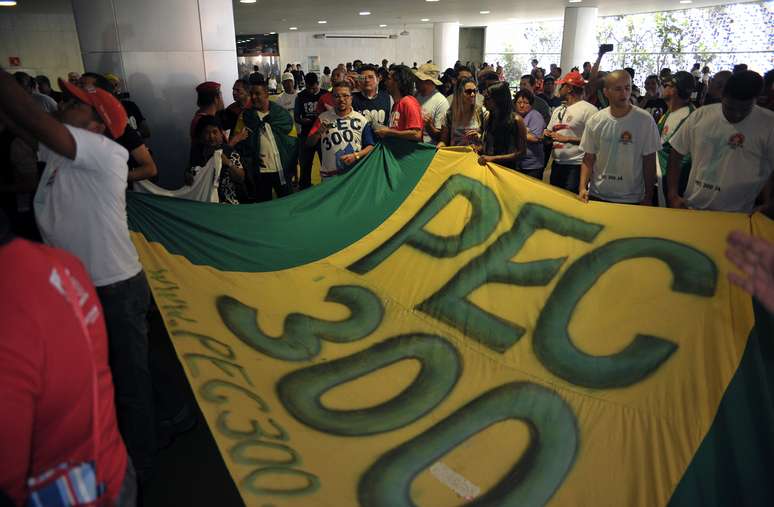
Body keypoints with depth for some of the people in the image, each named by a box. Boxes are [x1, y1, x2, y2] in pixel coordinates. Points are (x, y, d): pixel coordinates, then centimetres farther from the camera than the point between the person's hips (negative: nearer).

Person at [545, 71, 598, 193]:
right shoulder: (558, 110, 16)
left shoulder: (588, 109, -10)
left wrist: (566, 139, -18)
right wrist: (547, 135, -1)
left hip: (576, 165, -8)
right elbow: (549, 131, 23)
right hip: (557, 164, 8)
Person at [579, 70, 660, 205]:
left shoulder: (645, 120, -8)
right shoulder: (595, 121, -2)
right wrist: (583, 187, -10)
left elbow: (649, 161, -4)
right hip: (597, 196, 2)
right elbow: (589, 158, 2)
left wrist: (648, 197, -3)